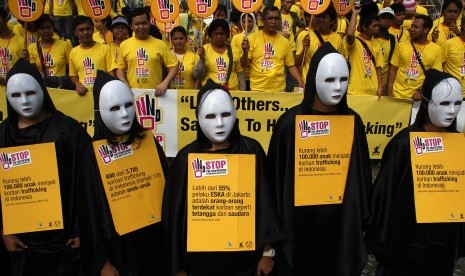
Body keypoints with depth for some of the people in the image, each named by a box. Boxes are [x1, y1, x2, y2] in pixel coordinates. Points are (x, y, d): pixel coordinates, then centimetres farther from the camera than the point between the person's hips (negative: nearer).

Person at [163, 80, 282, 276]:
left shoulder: (251, 150, -5)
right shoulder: (187, 157, -7)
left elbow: (265, 203, -1)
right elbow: (176, 212, -1)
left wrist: (267, 252, -2)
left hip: (245, 254, 0)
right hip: (202, 256, 0)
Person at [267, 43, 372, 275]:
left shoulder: (353, 121, -1)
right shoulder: (291, 122, -12)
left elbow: (362, 173, 8)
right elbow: (277, 177, -6)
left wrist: (362, 218, 10)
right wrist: (278, 224, -3)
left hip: (344, 220, 3)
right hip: (300, 219, -3)